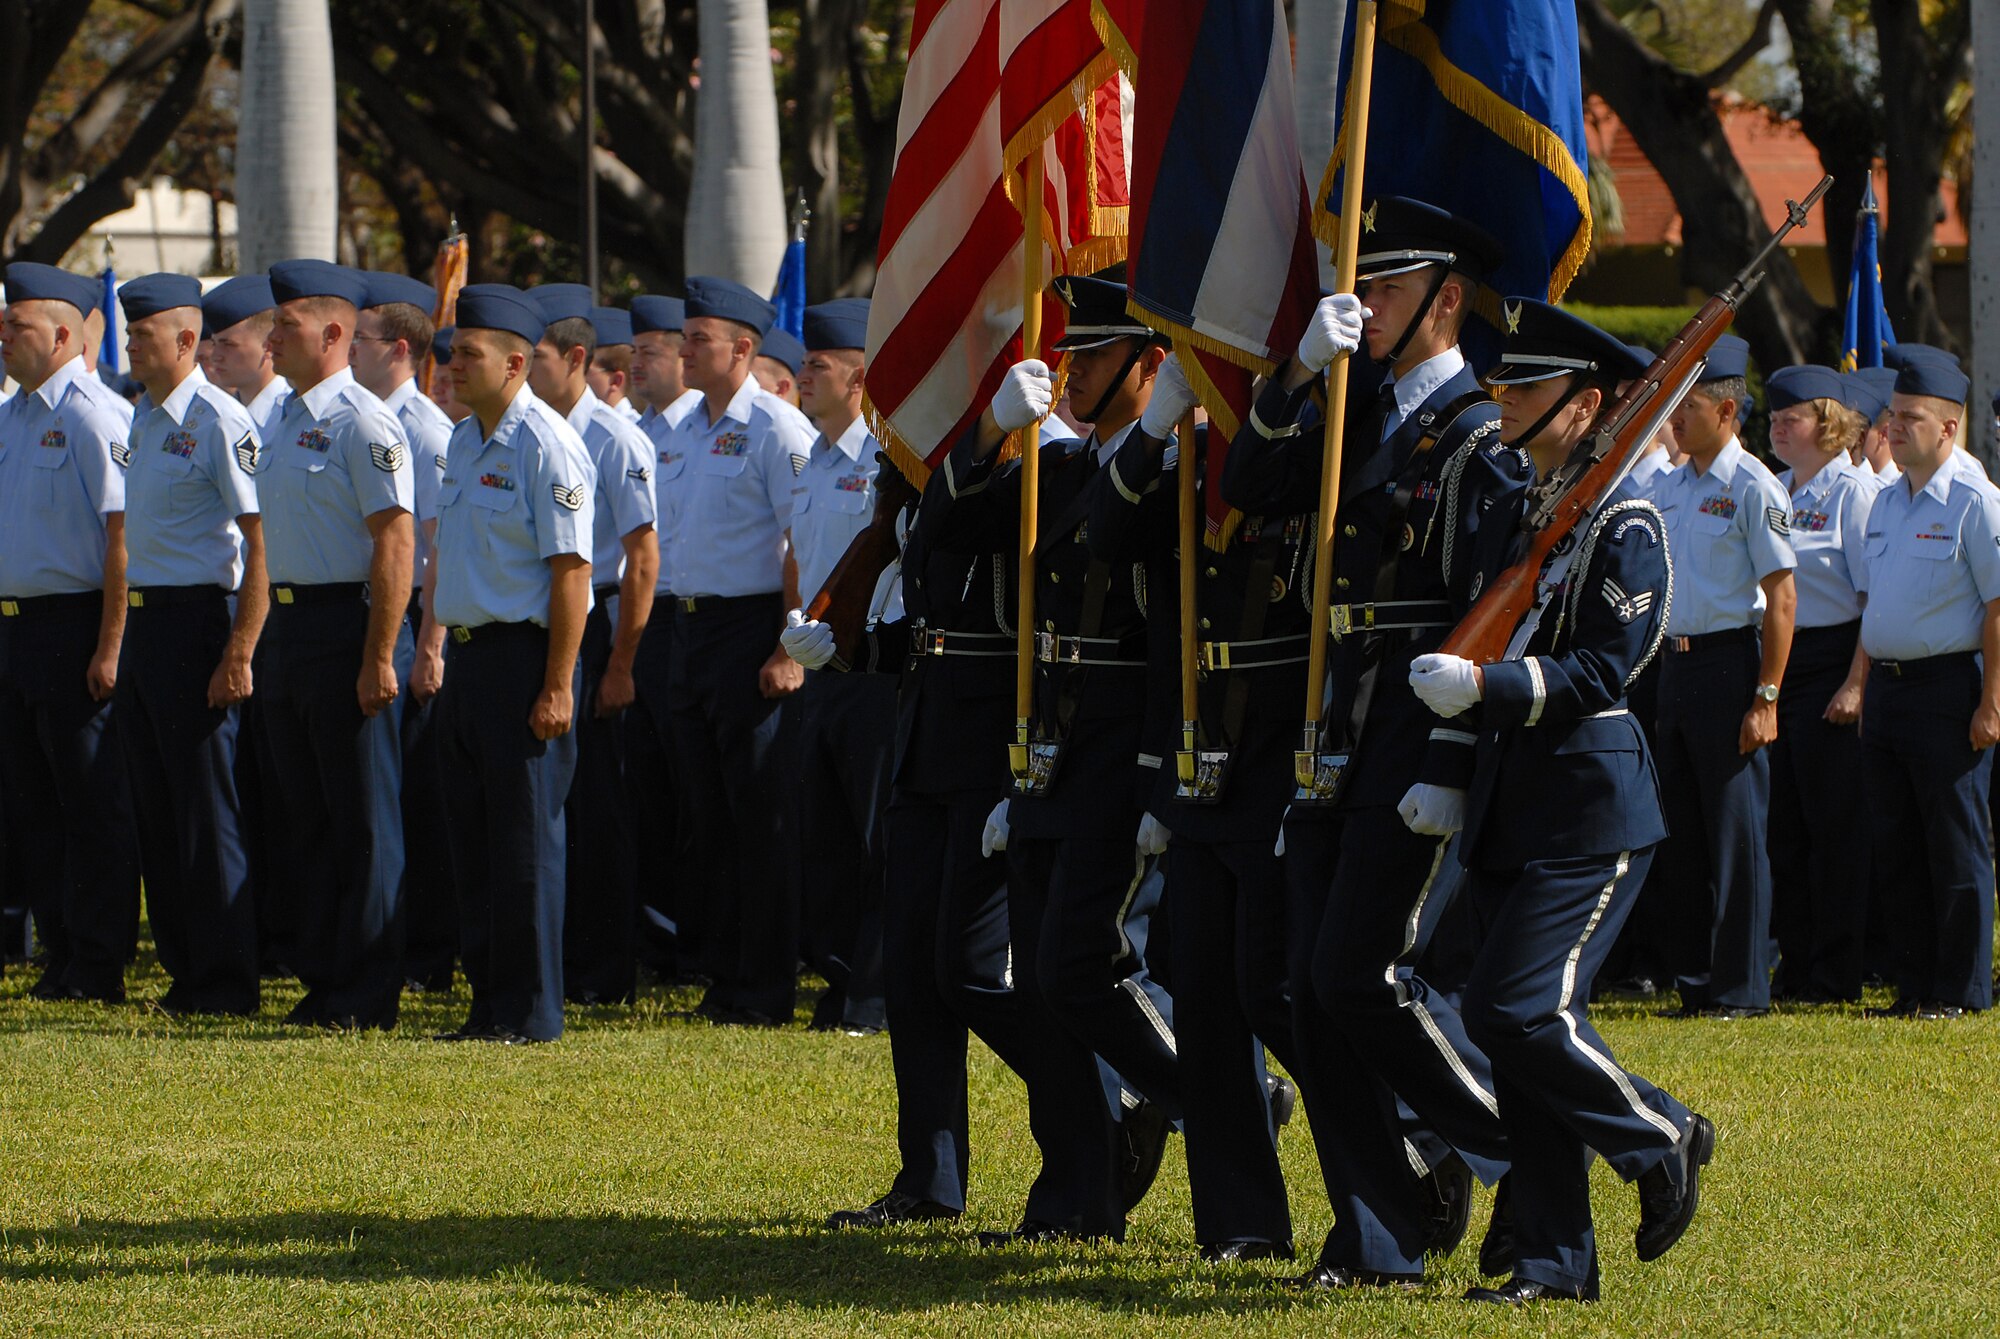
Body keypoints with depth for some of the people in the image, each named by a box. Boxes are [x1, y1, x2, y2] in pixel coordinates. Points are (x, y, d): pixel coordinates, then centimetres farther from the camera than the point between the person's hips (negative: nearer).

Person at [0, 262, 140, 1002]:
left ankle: (97, 965, 1)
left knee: (93, 803, -3)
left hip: (75, 629, -9)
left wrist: (109, 648, -20)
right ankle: (62, 954, 18)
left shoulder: (95, 417, -13)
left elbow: (123, 534, -17)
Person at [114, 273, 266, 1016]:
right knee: (156, 805, 11)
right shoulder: (145, 421, 13)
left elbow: (260, 542, -17)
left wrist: (239, 653, -22)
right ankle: (184, 964, 18)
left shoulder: (219, 422, -14)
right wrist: (127, 635, 18)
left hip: (196, 619, -9)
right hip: (144, 620, 9)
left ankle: (225, 978, 1)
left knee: (206, 805, -4)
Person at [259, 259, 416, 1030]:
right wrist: (272, 640, 18)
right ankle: (322, 978, 20)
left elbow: (395, 541, -18)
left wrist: (379, 660, -22)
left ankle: (368, 995, 0)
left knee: (363, 818, -3)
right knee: (306, 814, 13)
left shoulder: (361, 423, -14)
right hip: (291, 621, 9)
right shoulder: (290, 419, 14)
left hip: (348, 623, -9)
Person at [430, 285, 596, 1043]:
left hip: (522, 656, -9)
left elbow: (570, 570, -17)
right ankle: (489, 1001, 17)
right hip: (467, 654, 9)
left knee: (525, 838, -5)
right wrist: (442, 652, 17)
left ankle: (530, 1010, 0)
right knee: (471, 833, 11)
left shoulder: (545, 447, -13)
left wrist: (557, 687, -20)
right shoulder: (464, 443, 14)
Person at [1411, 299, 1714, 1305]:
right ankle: (1556, 1260, 8)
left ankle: (1664, 1141, 7)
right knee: (1521, 1029, 5)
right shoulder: (1510, 515, 15)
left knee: (1517, 1012, -15)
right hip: (1511, 800, 8)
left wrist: (1485, 685, -27)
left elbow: (1603, 670, -17)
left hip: (1589, 809, -8)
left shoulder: (1623, 524, -10)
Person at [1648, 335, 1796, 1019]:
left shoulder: (1752, 488, -10)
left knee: (1735, 830, -4)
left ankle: (1743, 985, 0)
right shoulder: (1670, 488, 13)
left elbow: (1781, 598, -13)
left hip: (1729, 661, -8)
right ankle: (1695, 975, 18)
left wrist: (1765, 697, -17)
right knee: (1679, 830, 11)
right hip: (1675, 664, 8)